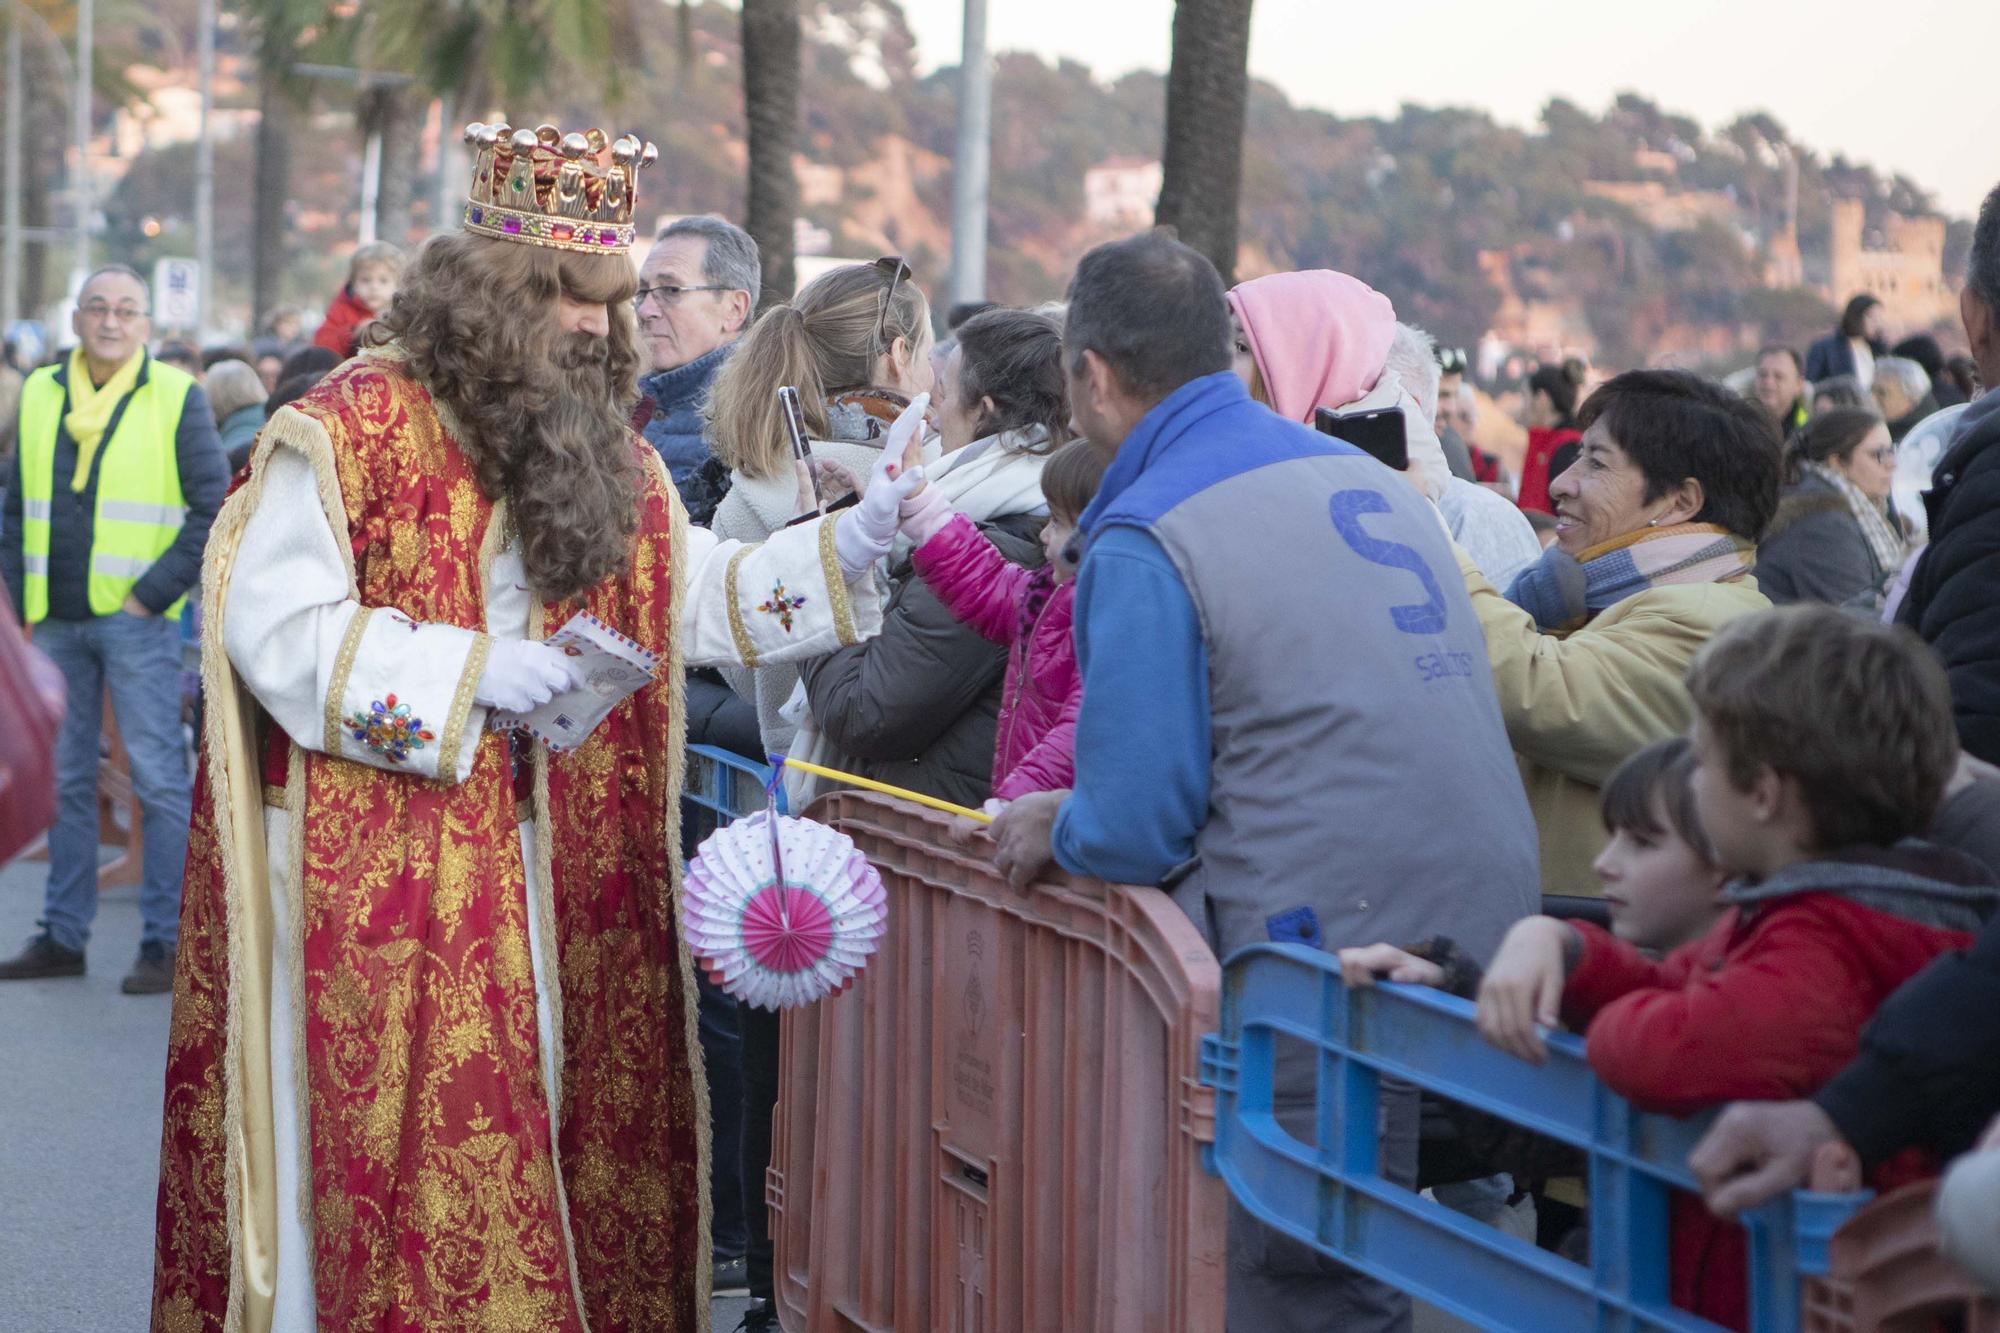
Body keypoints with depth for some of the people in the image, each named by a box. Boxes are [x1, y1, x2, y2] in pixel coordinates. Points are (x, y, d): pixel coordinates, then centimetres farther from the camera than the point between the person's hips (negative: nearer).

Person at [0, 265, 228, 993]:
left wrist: (153, 592, -10)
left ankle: (166, 944, -1)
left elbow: (214, 508, -4)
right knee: (63, 781, 10)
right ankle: (62, 936, 17)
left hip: (136, 616, -5)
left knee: (158, 780, -4)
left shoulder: (176, 396, -2)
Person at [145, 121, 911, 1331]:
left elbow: (700, 597, 11)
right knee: (391, 1150, -3)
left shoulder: (604, 453, 12)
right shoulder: (347, 429, -11)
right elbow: (274, 630, -16)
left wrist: (847, 547, -3)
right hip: (371, 864, -7)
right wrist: (464, 670, -19)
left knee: (555, 1123, 9)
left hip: (544, 866, 7)